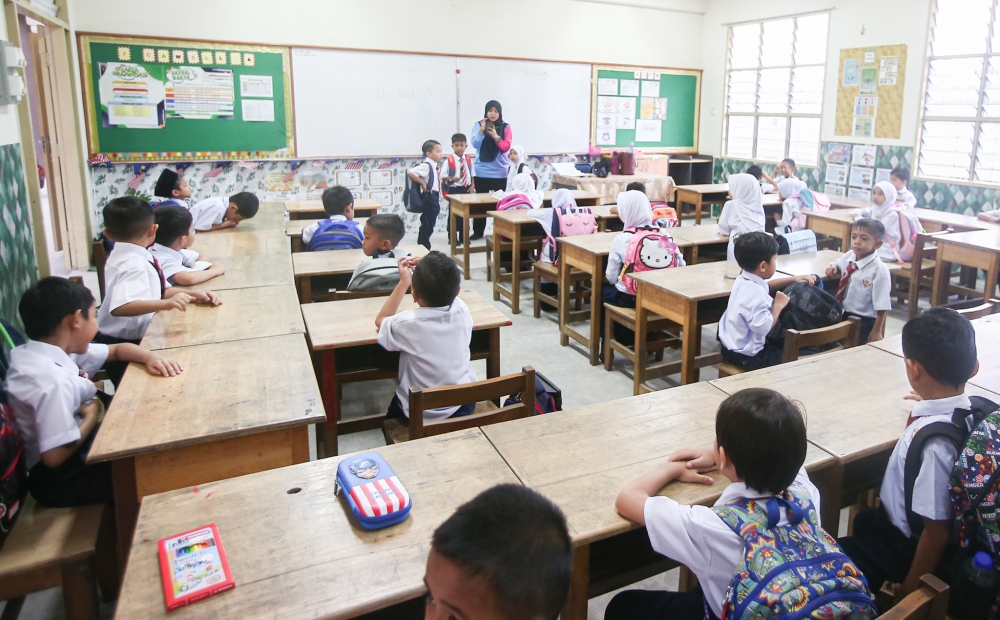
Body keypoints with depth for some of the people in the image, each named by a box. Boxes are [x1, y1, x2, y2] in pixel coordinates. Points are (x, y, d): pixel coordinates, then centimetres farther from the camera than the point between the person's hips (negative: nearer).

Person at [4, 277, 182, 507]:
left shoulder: (54, 350, -1)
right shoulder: (52, 381, -30)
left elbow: (116, 350, 11)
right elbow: (54, 455, -32)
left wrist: (149, 357, -9)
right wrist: (92, 416, -17)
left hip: (77, 451, 9)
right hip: (61, 481, -9)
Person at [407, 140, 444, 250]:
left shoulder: (434, 166, 12)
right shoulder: (426, 166, -17)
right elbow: (409, 172, -28)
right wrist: (422, 183, -21)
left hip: (434, 198, 9)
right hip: (429, 199, -9)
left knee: (429, 226, 15)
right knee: (426, 226, -2)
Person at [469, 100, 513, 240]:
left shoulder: (506, 127, 2)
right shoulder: (478, 125, 4)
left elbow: (506, 147, -7)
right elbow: (475, 144, -6)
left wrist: (496, 137, -22)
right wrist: (481, 130, -20)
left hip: (500, 172, -1)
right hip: (481, 171, 1)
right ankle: (478, 232, 14)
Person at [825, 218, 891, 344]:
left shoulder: (879, 270, -19)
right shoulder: (849, 257, -3)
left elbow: (882, 306, -15)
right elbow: (838, 264, 23)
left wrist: (877, 331, -12)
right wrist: (833, 267, -1)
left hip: (864, 323, -6)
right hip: (842, 315, 6)